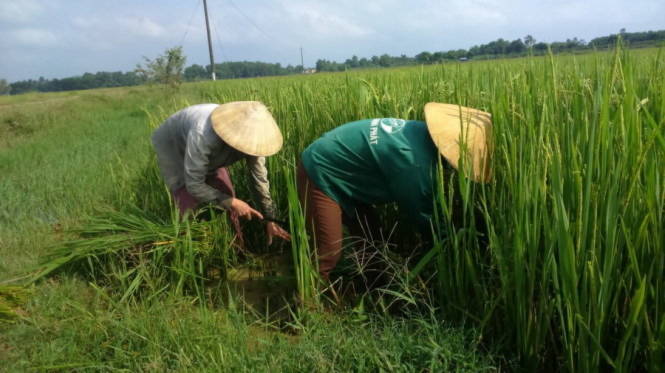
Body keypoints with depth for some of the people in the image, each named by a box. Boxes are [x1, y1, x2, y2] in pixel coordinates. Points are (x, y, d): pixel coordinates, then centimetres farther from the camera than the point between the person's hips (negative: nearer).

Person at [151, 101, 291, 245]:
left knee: (227, 200, -1)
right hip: (172, 146, -5)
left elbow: (259, 179, -15)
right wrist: (232, 202, -35)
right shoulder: (203, 135, -45)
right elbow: (194, 185, -34)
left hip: (209, 153, 5)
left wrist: (270, 220, -11)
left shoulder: (251, 137, -28)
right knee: (193, 208, -14)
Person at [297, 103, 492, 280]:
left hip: (336, 167, 10)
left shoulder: (422, 133, -4)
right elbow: (420, 213, -15)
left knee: (369, 233, 16)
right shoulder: (413, 159, -32)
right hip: (320, 173, -10)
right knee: (329, 253, -9)